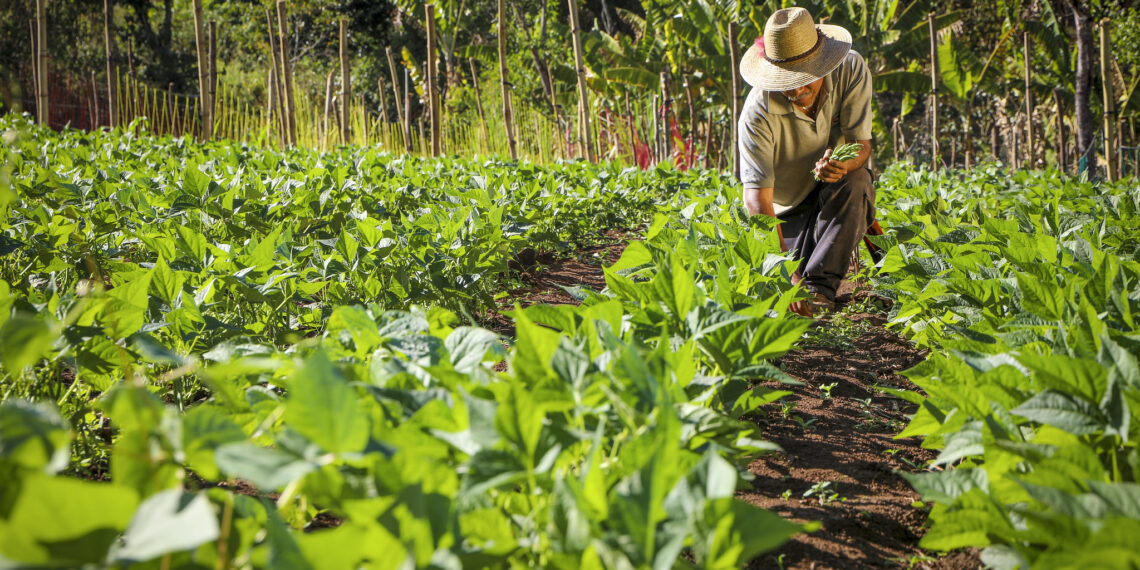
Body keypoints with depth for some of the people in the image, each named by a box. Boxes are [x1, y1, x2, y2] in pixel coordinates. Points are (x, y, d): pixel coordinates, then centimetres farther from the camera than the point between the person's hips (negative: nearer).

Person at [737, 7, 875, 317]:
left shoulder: (851, 70, -21)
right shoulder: (758, 113, -29)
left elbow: (861, 145, -18)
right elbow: (757, 198, -35)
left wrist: (843, 164, -45)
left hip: (840, 199, 2)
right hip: (789, 211, -1)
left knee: (855, 180, -34)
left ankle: (820, 286, -29)